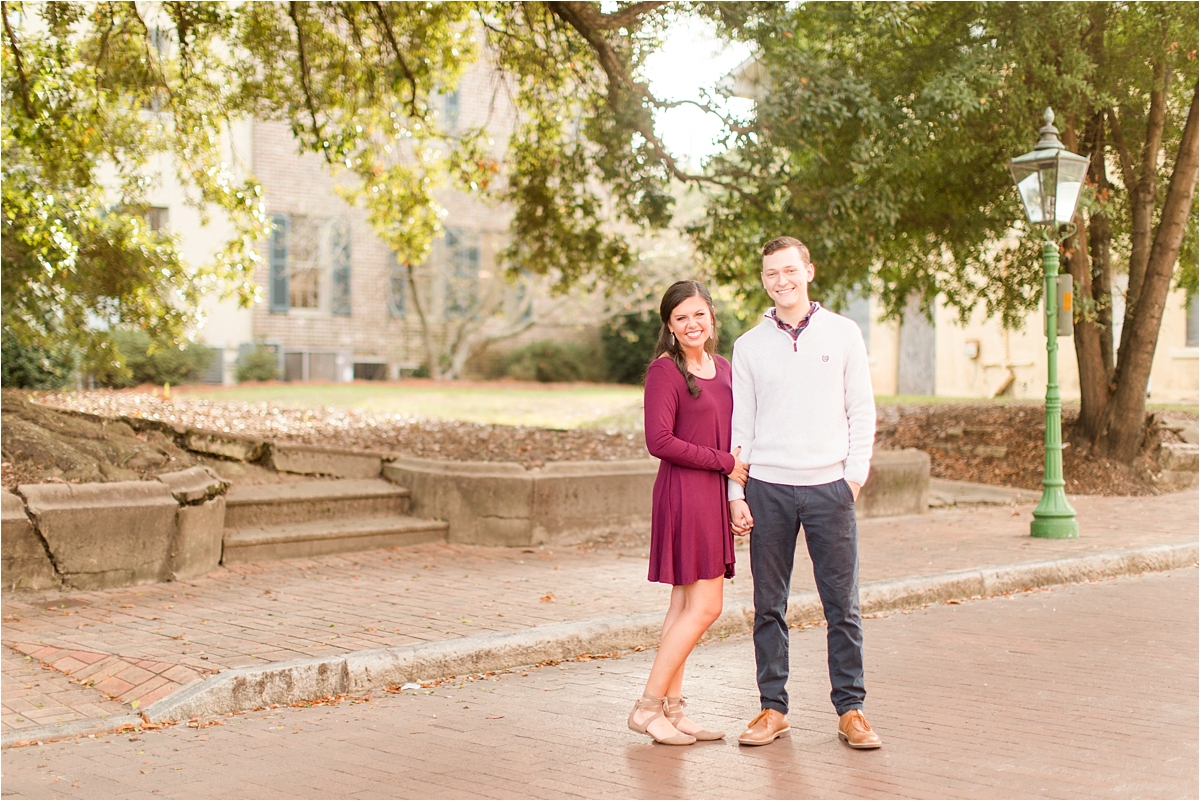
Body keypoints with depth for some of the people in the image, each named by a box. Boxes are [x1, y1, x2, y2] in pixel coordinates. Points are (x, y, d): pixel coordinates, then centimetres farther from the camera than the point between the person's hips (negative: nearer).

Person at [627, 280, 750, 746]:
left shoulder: (722, 369, 15)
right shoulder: (665, 370, -10)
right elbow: (660, 441, -16)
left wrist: (737, 488, 7)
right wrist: (724, 462, -13)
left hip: (713, 496, 8)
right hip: (685, 493, -8)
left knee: (686, 606, 10)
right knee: (703, 608, -7)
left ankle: (671, 709, 16)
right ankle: (648, 707, 1)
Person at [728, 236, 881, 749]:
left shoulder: (842, 334, 5)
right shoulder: (749, 346, 7)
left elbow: (862, 410, 6)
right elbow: (740, 424, 9)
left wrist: (855, 475, -2)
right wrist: (735, 492, 3)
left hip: (829, 486, -1)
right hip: (768, 489, 1)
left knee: (842, 606, 1)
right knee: (768, 606, 5)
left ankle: (850, 710, 12)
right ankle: (773, 708, 15)